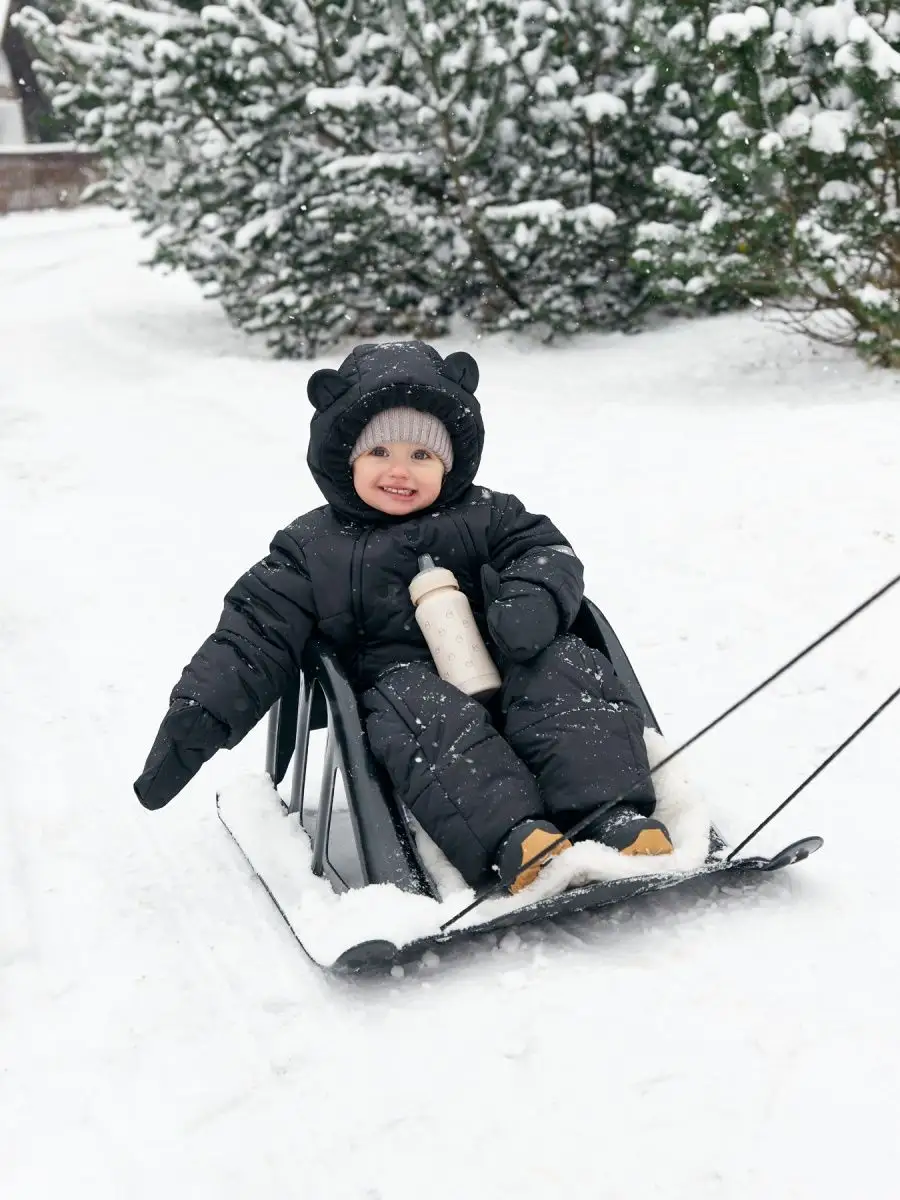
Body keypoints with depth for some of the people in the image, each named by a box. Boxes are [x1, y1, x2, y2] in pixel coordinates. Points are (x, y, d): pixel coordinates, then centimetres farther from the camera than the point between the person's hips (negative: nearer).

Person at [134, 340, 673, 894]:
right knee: (424, 715, -34)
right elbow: (254, 637, 5)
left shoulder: (486, 516, 14)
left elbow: (547, 551, 4)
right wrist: (196, 717, -7)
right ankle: (514, 839, -50)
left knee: (563, 673, -26)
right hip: (401, 681, -2)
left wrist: (533, 599, -21)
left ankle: (619, 816, -37)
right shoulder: (313, 548, 9)